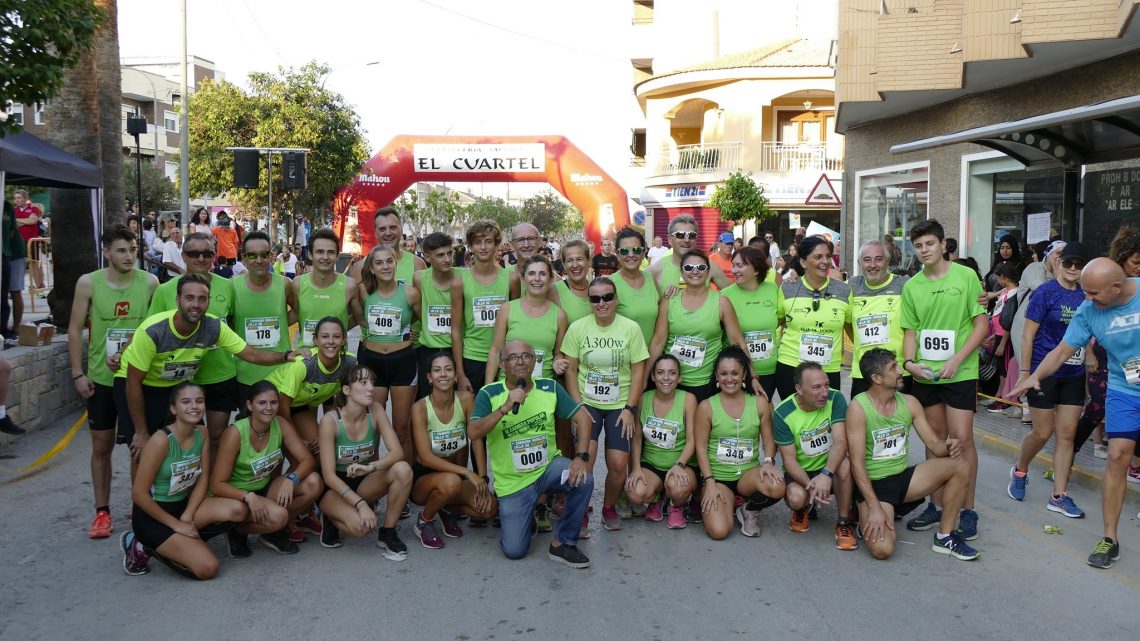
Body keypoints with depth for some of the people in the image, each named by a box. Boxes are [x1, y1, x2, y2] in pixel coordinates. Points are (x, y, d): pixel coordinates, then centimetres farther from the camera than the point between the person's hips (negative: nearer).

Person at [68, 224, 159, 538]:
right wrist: (78, 374, -4)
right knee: (102, 445, 10)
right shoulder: (88, 283, -6)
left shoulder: (150, 282, -5)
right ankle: (102, 511, 22)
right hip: (101, 378, 0)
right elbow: (75, 330, -1)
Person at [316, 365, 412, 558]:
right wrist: (360, 504, -31)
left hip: (364, 482, 4)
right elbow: (329, 475, -22)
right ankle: (331, 519, 3)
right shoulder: (330, 421, -21)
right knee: (361, 525, -34)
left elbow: (397, 452, -17)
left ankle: (387, 533, -9)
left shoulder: (375, 411, -11)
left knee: (403, 469, -26)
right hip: (335, 487, -4)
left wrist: (370, 467, -36)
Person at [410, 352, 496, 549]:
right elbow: (426, 457, -23)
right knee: (451, 481, -37)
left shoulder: (466, 399, -10)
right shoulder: (420, 407, -19)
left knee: (488, 507, -22)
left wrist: (482, 478, -18)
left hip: (454, 474, 3)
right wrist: (467, 472, -30)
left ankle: (449, 511, 12)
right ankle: (424, 521, -5)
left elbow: (477, 440, -9)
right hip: (423, 477, -3)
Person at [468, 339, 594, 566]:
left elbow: (582, 417, -6)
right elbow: (473, 433, -21)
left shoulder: (550, 388, -4)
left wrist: (581, 456, -20)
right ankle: (523, 519, 29)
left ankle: (562, 543, -8)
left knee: (583, 479, -29)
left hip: (549, 467, 2)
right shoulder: (489, 394, -10)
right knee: (514, 550, -7)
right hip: (512, 481, -1)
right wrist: (505, 408, -32)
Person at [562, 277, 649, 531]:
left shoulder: (631, 328, -4)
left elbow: (638, 371, -2)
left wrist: (629, 408, -7)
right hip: (587, 403, 0)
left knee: (618, 463, -9)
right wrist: (578, 406, -8)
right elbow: (570, 369, 0)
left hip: (620, 406, 1)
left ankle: (609, 507, 20)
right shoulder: (578, 328, -3)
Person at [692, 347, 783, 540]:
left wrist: (768, 461, -16)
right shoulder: (706, 407, -3)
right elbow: (701, 447, -3)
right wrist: (709, 482, -12)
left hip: (749, 474, 1)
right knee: (718, 531, -23)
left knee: (777, 488, -34)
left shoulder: (760, 403, 2)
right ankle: (728, 502, 16)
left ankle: (750, 510, 3)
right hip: (717, 476, -1)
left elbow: (769, 441, 6)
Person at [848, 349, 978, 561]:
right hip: (873, 484, -6)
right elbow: (857, 463, -18)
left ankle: (945, 537, 1)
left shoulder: (909, 403, 2)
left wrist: (948, 446, -22)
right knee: (882, 548, -27)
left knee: (960, 467, -12)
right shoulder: (858, 407, -16)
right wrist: (874, 507, -24)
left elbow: (934, 444, 4)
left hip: (904, 477, 6)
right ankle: (868, 522, 10)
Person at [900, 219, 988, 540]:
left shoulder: (966, 276, -5)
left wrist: (956, 360, -14)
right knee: (934, 439, 11)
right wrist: (909, 362, -8)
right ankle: (936, 506, 22)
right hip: (925, 374, 4)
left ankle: (967, 510, 9)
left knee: (961, 439, -4)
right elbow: (910, 331, 10)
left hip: (960, 372, -4)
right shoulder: (911, 286, 6)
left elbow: (982, 325, -4)